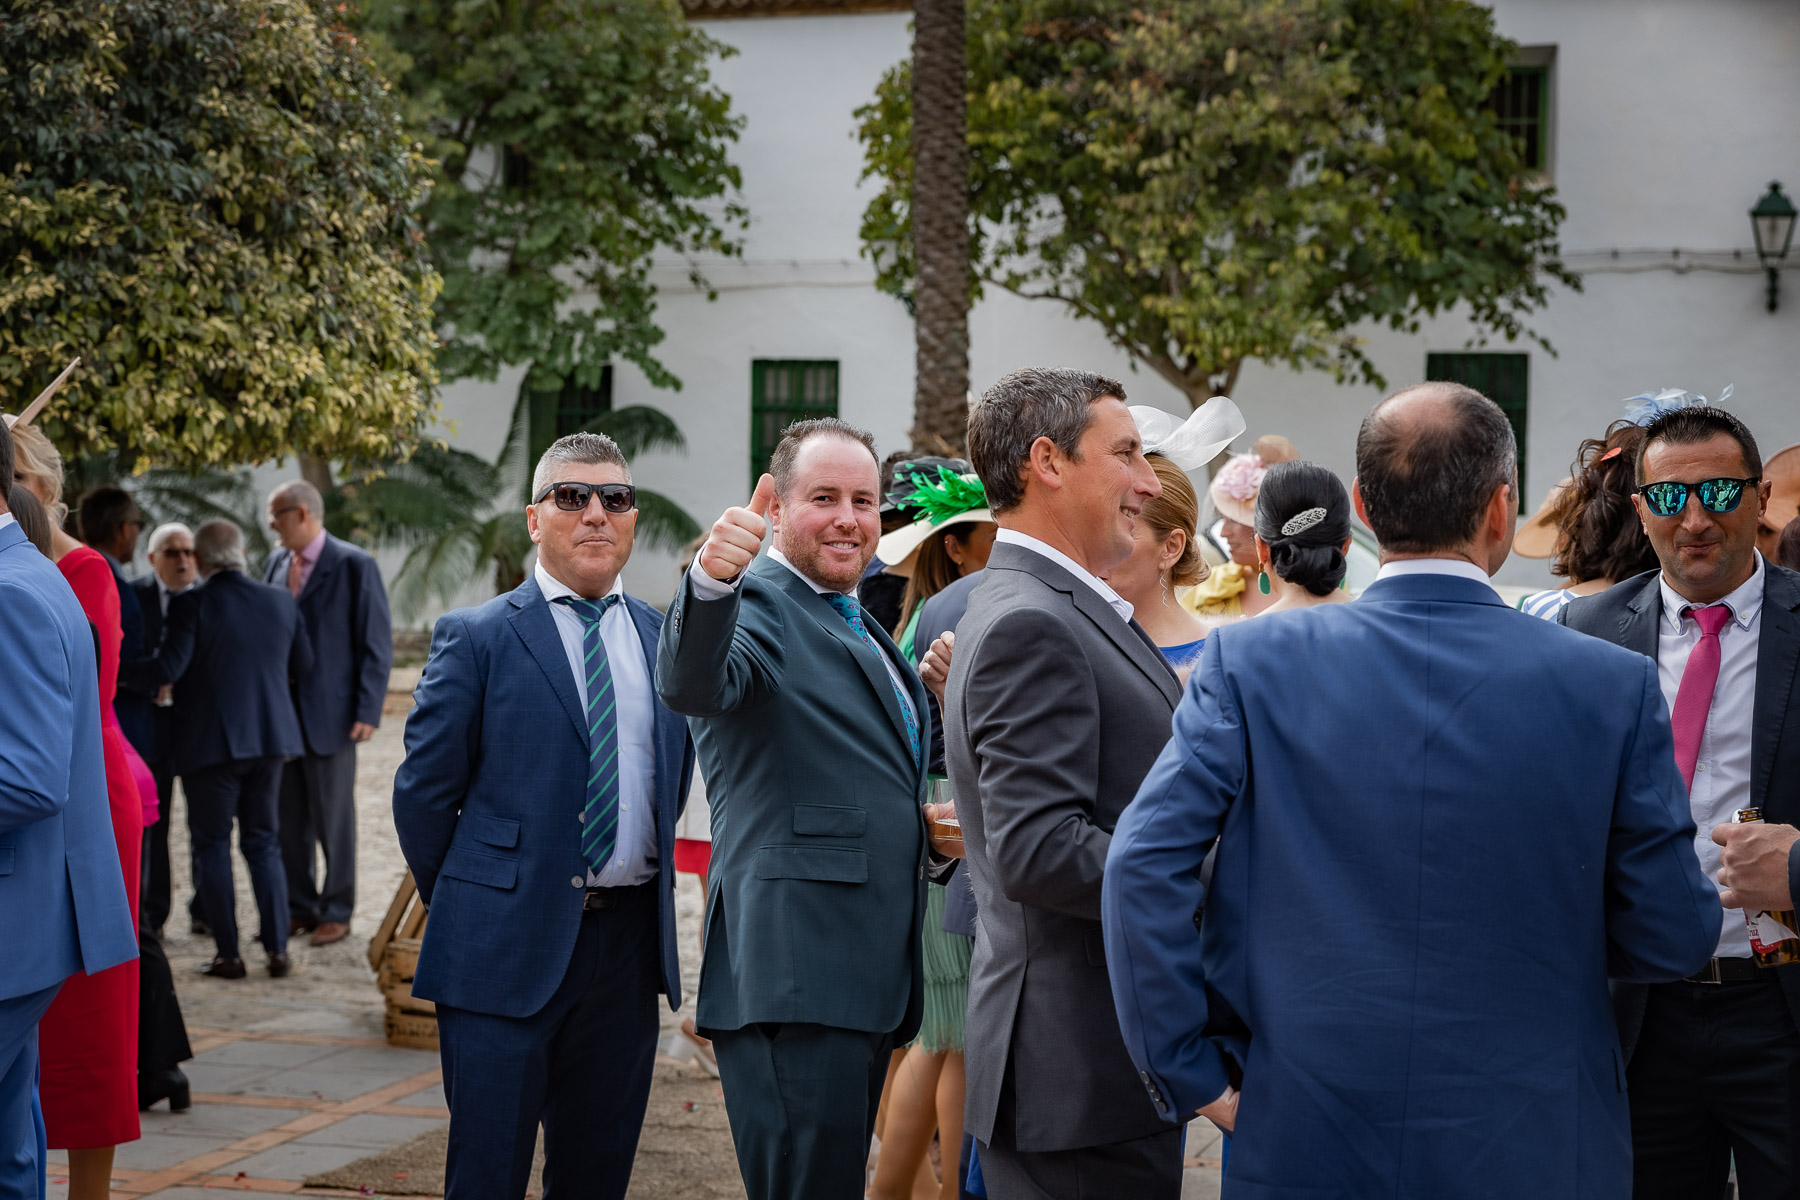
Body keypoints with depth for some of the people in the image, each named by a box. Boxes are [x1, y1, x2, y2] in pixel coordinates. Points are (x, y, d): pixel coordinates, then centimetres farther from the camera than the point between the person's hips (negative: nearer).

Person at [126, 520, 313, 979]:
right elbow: (304, 665, 9)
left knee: (212, 846, 7)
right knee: (262, 842, 14)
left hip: (210, 743, -4)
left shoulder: (191, 605, -14)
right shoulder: (280, 602, 1)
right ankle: (277, 950, 10)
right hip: (269, 738, 4)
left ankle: (228, 954, 7)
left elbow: (167, 669, -20)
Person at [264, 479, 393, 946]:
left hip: (330, 712, -6)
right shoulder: (276, 564, 10)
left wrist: (368, 711, -14)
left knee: (333, 818, 3)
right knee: (290, 819, 10)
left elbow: (377, 642, -9)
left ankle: (336, 913, 12)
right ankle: (300, 908, 21)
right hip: (282, 712, 6)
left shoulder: (354, 566, -8)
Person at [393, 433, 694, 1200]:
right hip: (508, 943, -4)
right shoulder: (476, 638, -3)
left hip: (628, 940, 4)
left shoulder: (664, 638, 10)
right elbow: (423, 792, -1)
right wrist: (468, 908, 5)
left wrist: (647, 884, 13)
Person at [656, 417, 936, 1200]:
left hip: (874, 978, 10)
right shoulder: (756, 605, -7)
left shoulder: (858, 628, 22)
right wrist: (711, 581, -49)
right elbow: (691, 685, -30)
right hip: (794, 979, -9)